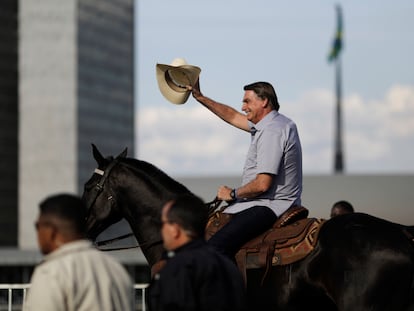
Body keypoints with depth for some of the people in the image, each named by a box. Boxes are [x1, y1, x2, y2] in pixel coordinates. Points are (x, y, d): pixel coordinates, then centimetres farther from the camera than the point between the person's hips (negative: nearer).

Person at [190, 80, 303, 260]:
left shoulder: (271, 132, -19)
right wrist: (200, 97, 26)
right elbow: (233, 116, 28)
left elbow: (262, 184, -24)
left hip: (270, 207, -11)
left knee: (216, 246, -26)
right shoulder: (277, 123, 14)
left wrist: (233, 194, -8)